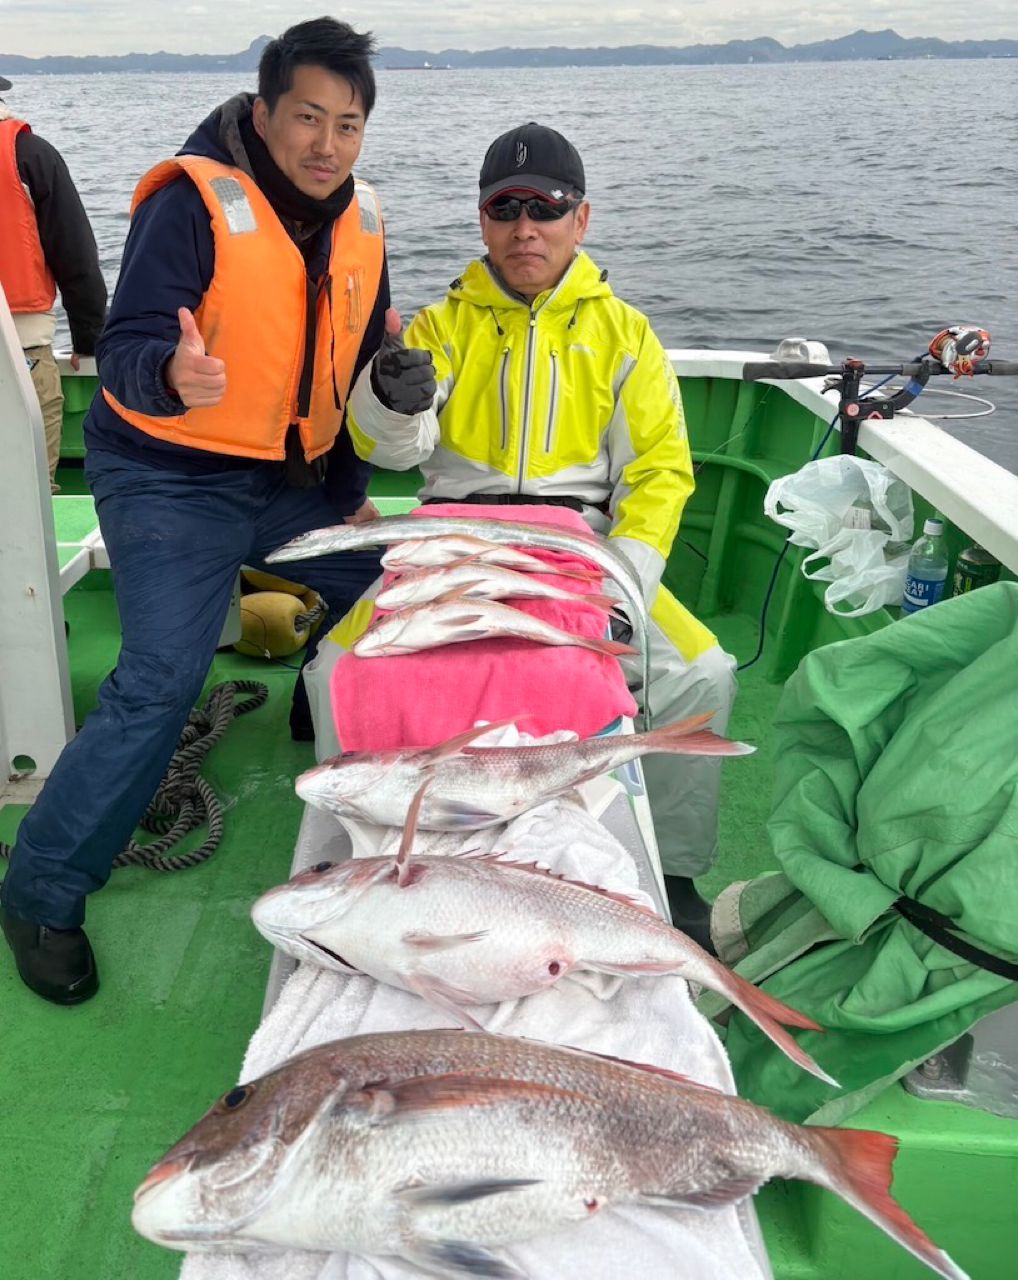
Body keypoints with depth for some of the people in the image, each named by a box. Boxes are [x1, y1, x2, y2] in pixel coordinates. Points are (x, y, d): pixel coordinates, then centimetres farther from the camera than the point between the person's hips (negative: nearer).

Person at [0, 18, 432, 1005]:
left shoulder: (359, 221, 4)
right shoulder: (195, 202, -15)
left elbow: (364, 363, 13)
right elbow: (125, 350, -23)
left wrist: (351, 490, 8)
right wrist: (173, 374, -47)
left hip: (299, 478, 7)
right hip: (174, 479, -6)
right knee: (160, 682, -16)